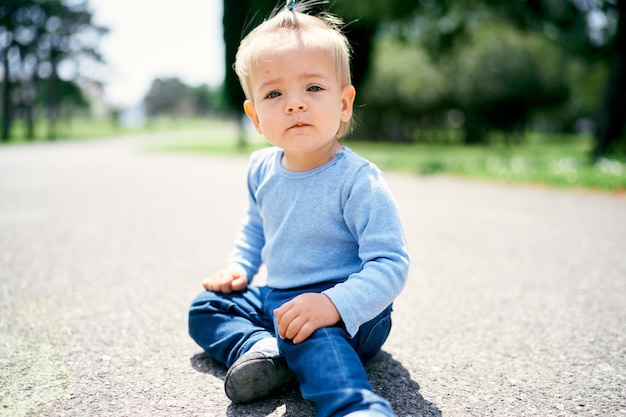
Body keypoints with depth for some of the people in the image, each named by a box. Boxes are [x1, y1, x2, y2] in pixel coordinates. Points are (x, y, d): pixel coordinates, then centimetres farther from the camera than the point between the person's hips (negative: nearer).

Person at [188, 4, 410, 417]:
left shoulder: (358, 181, -23)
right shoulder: (262, 168, -1)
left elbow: (390, 264, -27)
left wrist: (334, 304, -40)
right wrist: (239, 267, 7)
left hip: (350, 310, -8)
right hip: (275, 298, 9)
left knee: (309, 332, -38)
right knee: (205, 308, 11)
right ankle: (264, 349, -14)